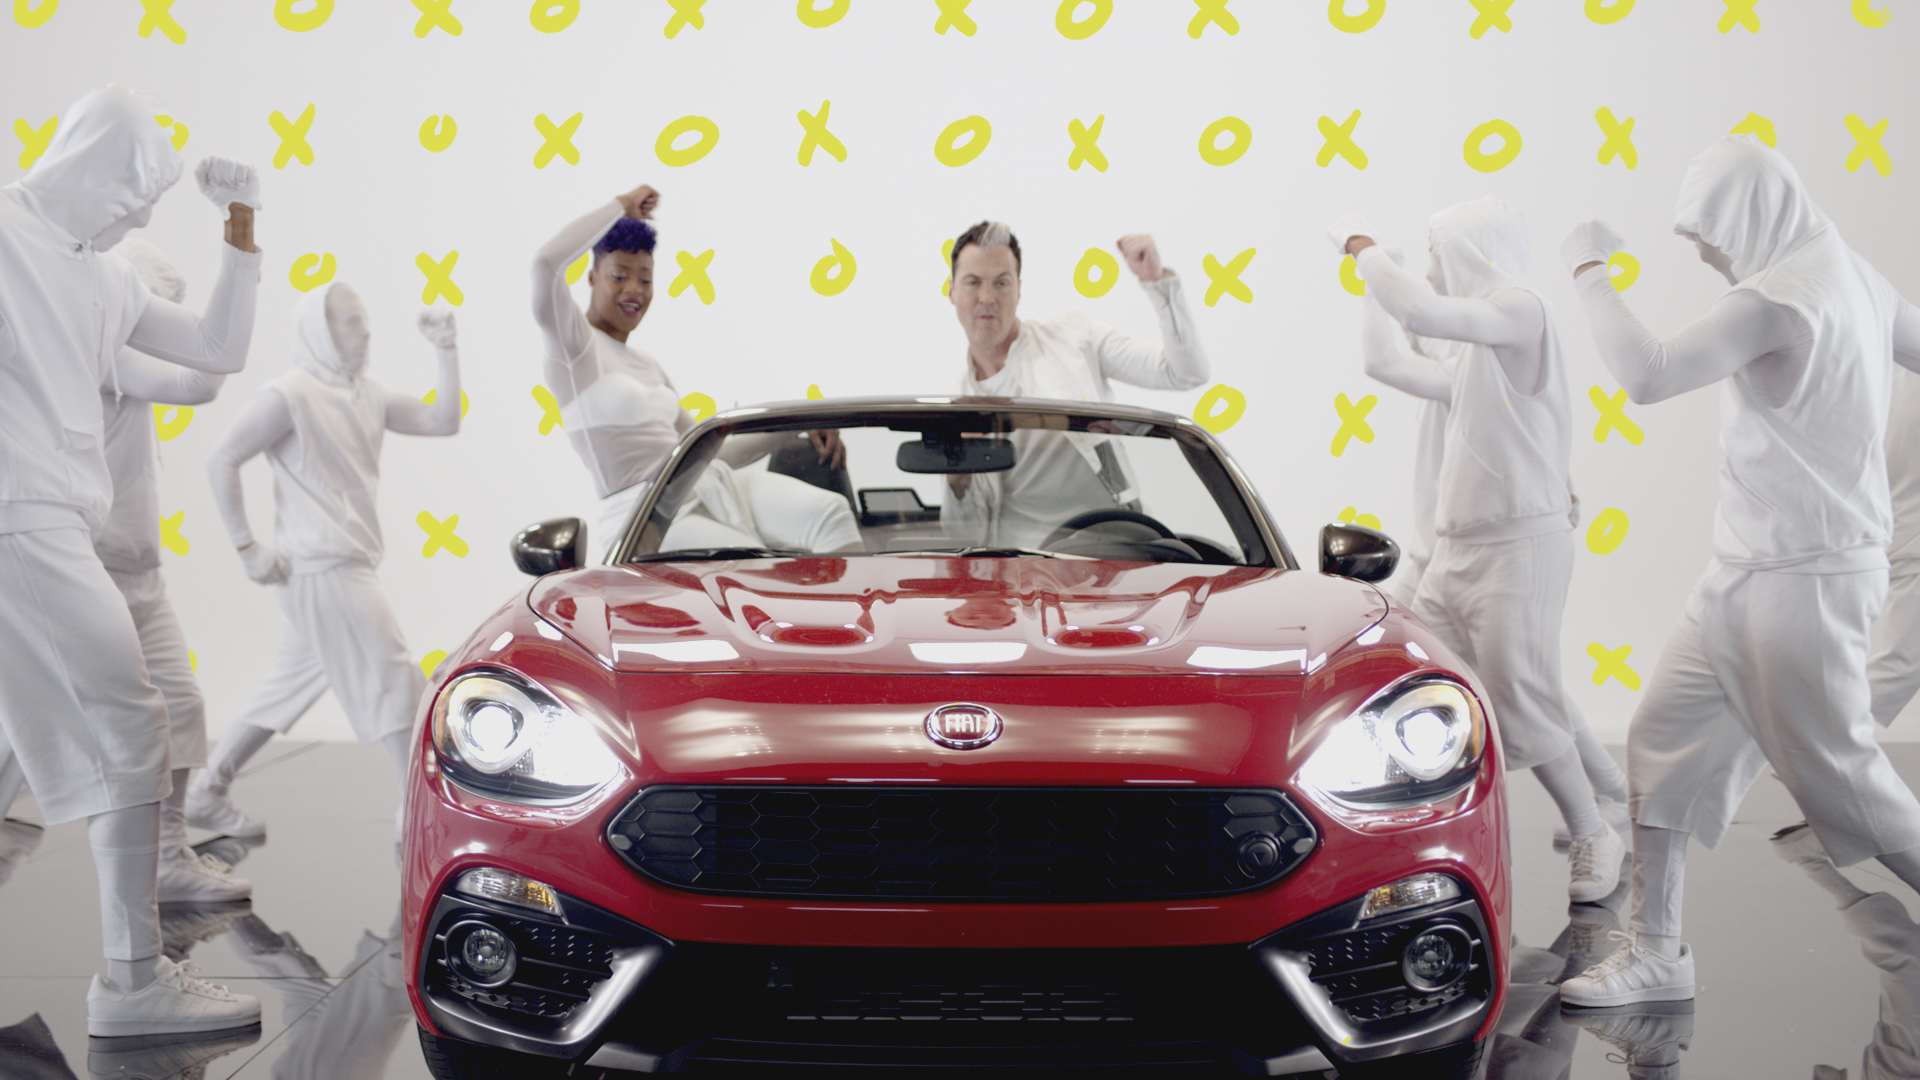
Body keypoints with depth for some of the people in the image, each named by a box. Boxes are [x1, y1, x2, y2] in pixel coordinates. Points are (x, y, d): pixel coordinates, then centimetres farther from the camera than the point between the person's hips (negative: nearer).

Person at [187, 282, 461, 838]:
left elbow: (442, 421, 12)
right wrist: (248, 547, -13)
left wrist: (446, 349, 5)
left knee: (295, 684, 15)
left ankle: (207, 792, 24)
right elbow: (222, 461, -12)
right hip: (321, 567, -9)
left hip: (348, 565, 9)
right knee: (392, 680, -7)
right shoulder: (291, 393, -10)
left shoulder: (365, 393, 15)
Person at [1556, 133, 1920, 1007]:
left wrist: (1590, 271, -14)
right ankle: (1656, 952, 15)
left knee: (1838, 776, -1)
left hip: (1800, 580, -10)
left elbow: (1647, 374, -26)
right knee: (1663, 738, 8)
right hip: (1747, 573, 10)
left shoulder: (1780, 296, -19)